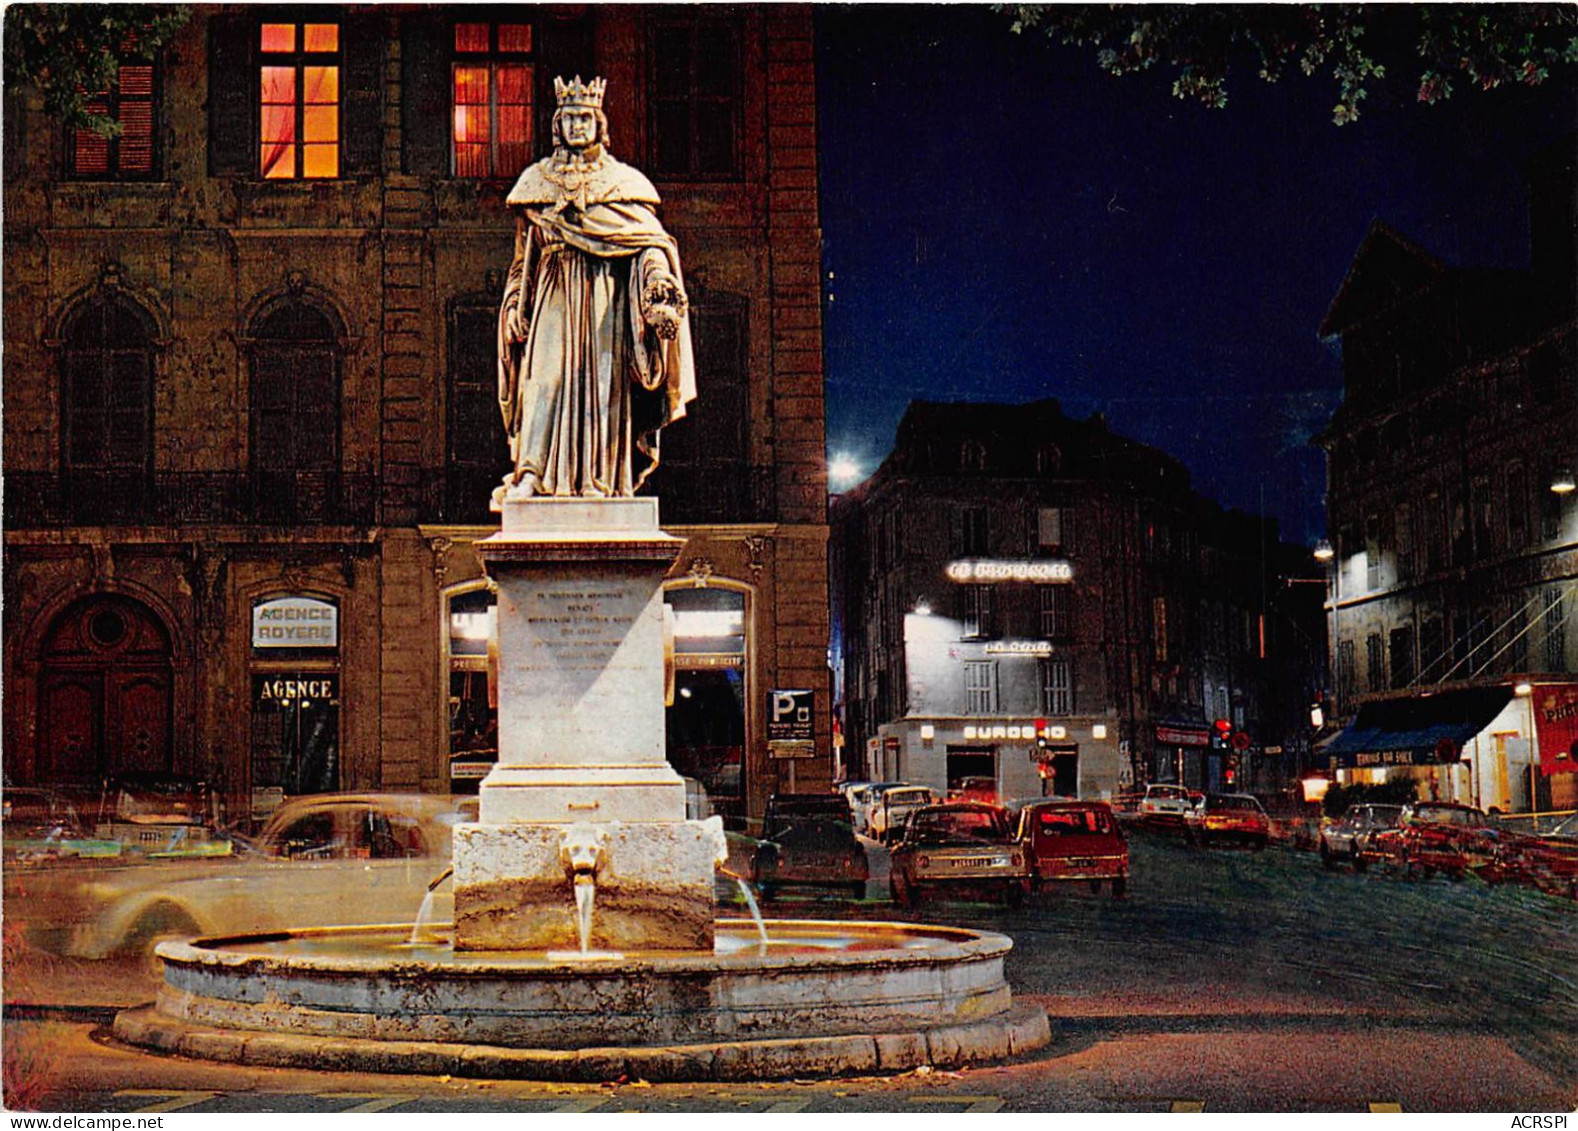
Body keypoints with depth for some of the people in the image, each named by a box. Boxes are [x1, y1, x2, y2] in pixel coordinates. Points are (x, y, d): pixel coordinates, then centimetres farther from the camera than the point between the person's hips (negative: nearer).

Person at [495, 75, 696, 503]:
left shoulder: (623, 181, 10)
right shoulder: (538, 180, 15)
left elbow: (651, 239, 2)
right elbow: (524, 255, 17)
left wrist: (657, 272, -18)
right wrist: (516, 305, 7)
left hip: (606, 298, 0)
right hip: (555, 298, 1)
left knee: (605, 383, -6)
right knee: (546, 377, -12)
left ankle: (601, 480, -4)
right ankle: (531, 476, -18)